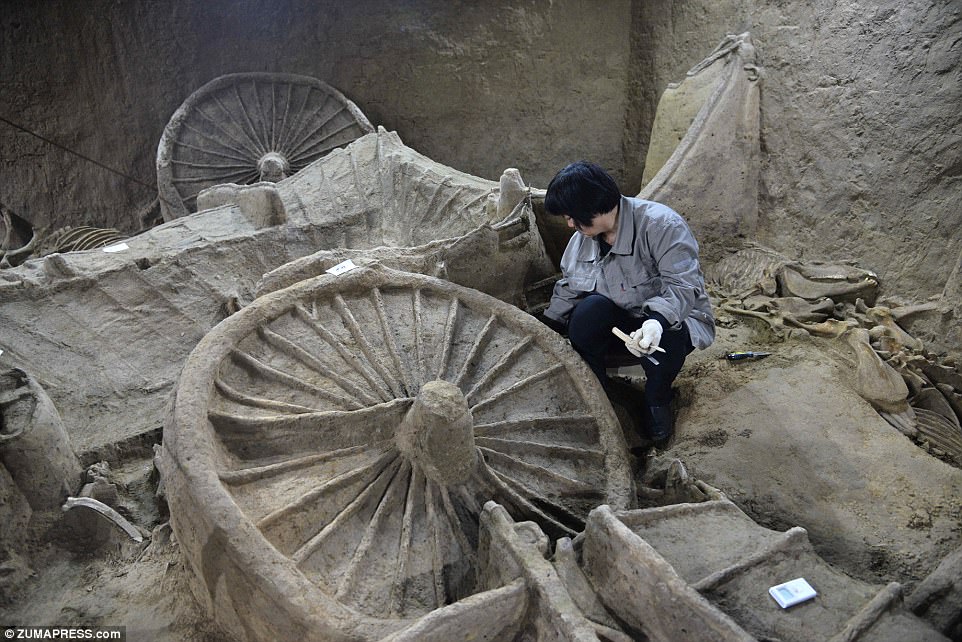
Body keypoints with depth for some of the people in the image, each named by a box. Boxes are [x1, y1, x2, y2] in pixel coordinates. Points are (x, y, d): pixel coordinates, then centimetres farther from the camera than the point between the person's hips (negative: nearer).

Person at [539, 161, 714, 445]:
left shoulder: (660, 224, -24)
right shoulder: (580, 241, -3)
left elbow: (683, 286, -30)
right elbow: (566, 291, 9)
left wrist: (657, 321, -48)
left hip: (674, 318, -4)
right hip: (622, 322, 4)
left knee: (659, 344, -39)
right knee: (589, 309, -29)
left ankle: (657, 402, -3)